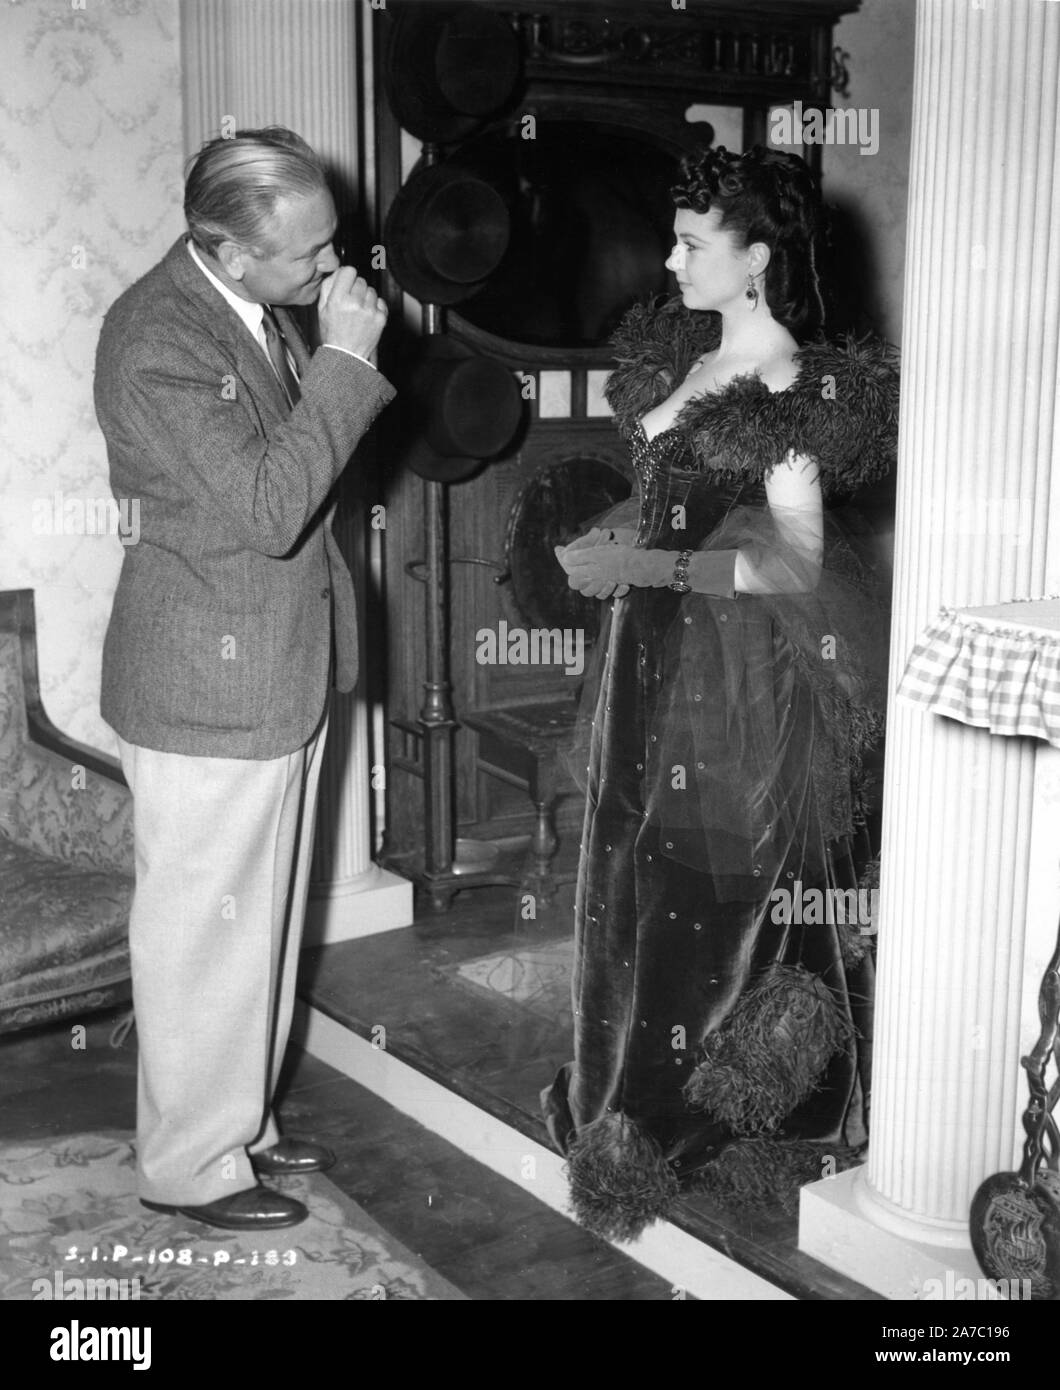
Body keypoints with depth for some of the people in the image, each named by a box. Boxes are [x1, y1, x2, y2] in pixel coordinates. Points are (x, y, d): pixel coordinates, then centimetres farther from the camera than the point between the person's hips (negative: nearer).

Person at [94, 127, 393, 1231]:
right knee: (204, 934, 6)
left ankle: (241, 1117, 38)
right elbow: (266, 509, -27)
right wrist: (343, 359, -24)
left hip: (282, 665, 9)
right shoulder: (154, 338, -22)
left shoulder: (263, 304, 5)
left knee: (264, 921, 20)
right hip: (206, 683, -9)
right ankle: (191, 1165, 25)